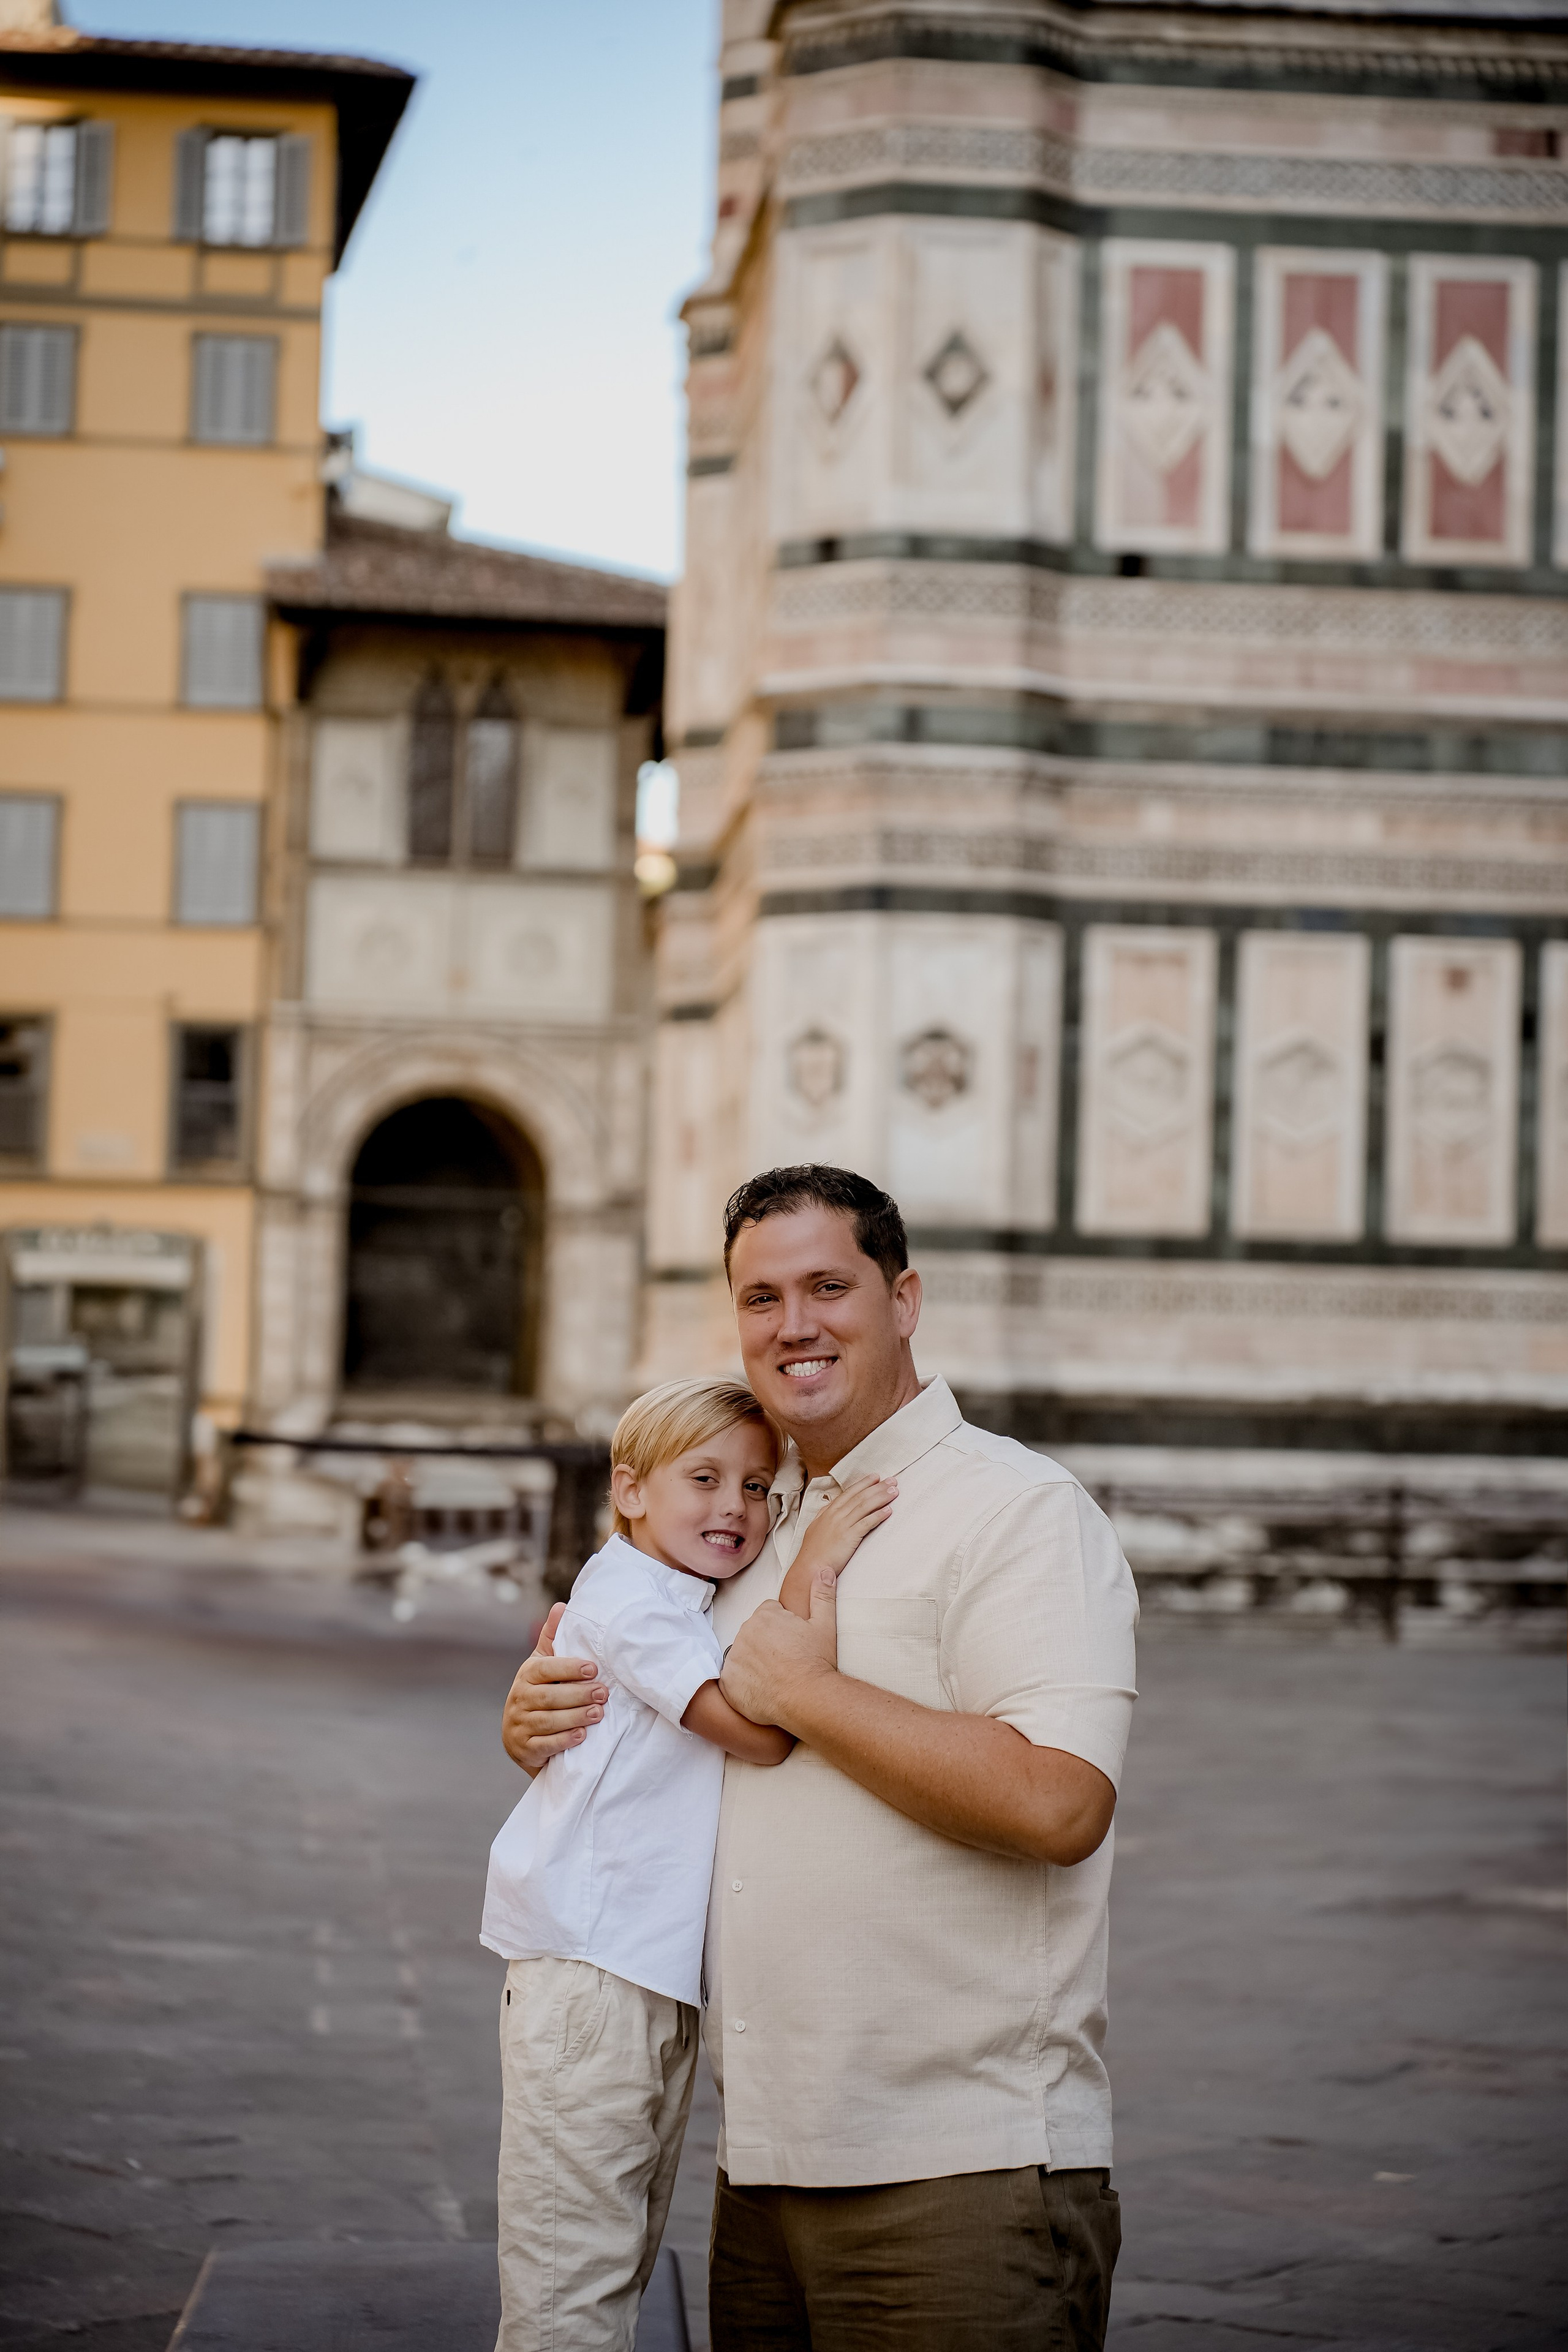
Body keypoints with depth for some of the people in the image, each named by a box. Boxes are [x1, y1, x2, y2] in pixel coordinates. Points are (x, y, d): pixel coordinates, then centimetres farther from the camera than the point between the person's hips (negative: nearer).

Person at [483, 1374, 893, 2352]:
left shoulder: (696, 1609, 18)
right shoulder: (624, 1594, -12)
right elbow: (760, 1728, -23)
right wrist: (813, 1572, -24)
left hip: (665, 1977, 10)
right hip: (589, 1974, -10)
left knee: (626, 2260, 16)